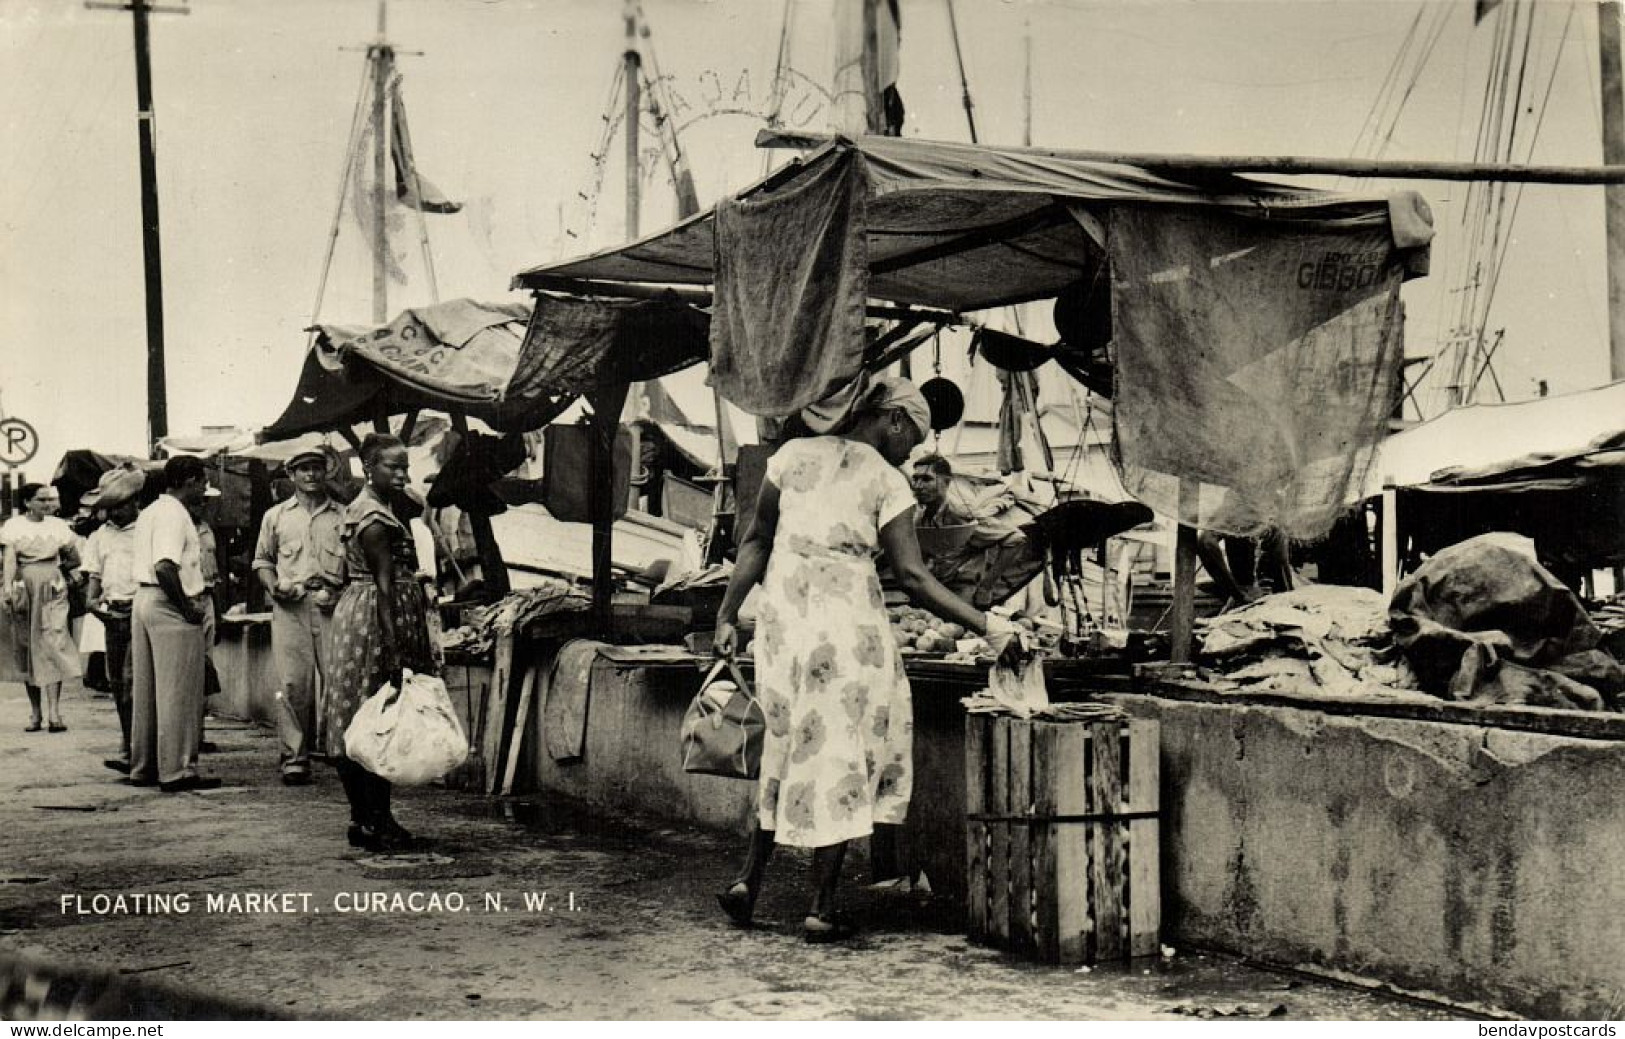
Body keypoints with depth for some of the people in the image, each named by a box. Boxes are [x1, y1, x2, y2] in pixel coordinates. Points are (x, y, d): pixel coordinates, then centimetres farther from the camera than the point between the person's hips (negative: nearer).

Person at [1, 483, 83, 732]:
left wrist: (52, 571, 11)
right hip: (23, 590, 0)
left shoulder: (58, 525, 9)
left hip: (52, 590, 0)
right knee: (25, 647, 3)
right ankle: (35, 712, 11)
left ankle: (54, 711, -13)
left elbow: (75, 560, 15)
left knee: (53, 644, -10)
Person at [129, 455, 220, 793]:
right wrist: (189, 609, -19)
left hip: (143, 600, 10)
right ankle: (177, 770, -4)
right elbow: (165, 567, -26)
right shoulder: (175, 515, -14)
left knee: (146, 690, 13)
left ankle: (143, 767, 19)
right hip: (169, 605, -10)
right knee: (179, 692, -5)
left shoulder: (150, 512, 17)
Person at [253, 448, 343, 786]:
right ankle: (295, 757, -1)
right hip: (290, 606, 0)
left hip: (332, 605, 0)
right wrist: (274, 586, 0)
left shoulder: (342, 516, 14)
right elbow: (262, 561, 19)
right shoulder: (276, 516, 15)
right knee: (293, 683, -5)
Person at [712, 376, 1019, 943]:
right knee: (841, 758, 4)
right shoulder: (887, 481, -3)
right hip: (849, 622, -4)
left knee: (788, 748, 19)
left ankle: (750, 876, 14)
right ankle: (822, 908, 6)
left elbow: (757, 541, 8)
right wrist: (986, 625, -3)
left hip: (783, 616, 4)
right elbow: (913, 578, -7)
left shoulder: (794, 454, 8)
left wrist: (727, 614, 13)